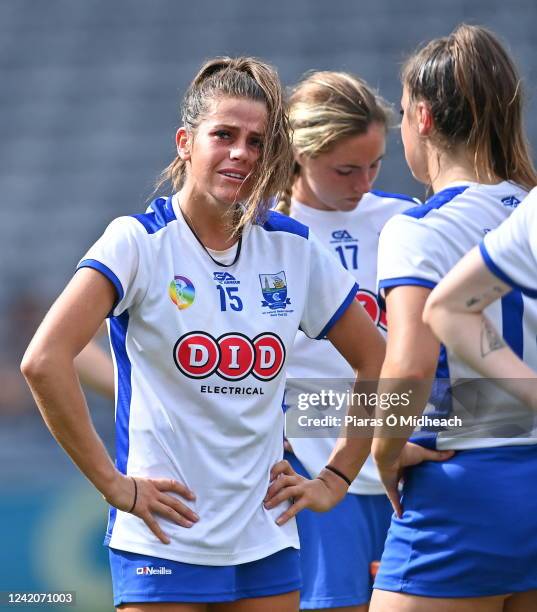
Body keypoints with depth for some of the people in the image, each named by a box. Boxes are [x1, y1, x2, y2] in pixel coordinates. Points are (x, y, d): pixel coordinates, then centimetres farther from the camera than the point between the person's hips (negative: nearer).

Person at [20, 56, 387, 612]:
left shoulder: (292, 247, 7)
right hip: (164, 542, -4)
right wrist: (111, 482, -15)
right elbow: (44, 361, -17)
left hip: (267, 544, 5)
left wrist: (337, 474, 11)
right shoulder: (139, 240, -7)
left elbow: (375, 360, 19)